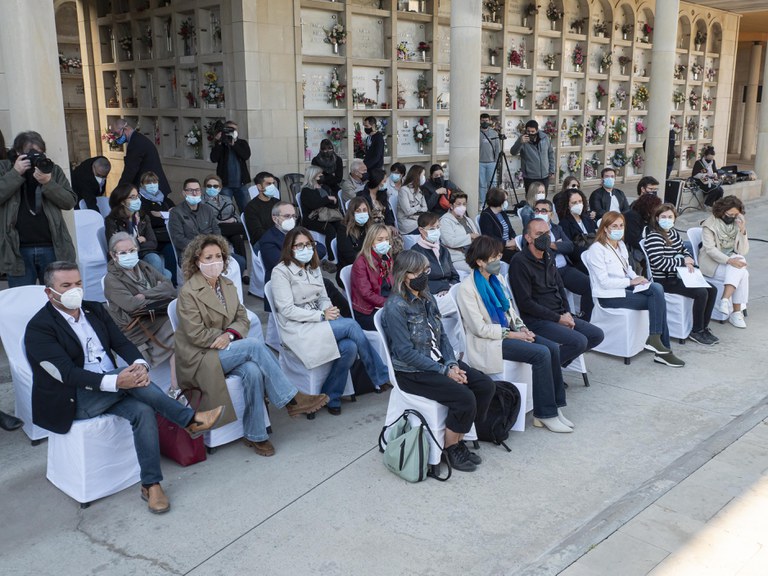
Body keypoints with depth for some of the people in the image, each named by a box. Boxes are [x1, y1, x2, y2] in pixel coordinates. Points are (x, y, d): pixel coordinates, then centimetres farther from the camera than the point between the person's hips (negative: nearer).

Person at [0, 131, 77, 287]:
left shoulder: (53, 170, 7)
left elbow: (70, 202, -1)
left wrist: (48, 183, -14)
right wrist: (16, 173, -11)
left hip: (53, 248, 1)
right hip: (18, 250, -1)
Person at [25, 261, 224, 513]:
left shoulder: (95, 310, 9)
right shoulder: (39, 328, -11)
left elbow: (122, 343, 3)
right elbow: (67, 373, -22)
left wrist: (139, 364, -22)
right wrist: (116, 381, -35)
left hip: (109, 392, 5)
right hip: (72, 402, -5)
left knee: (143, 410, -25)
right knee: (128, 379, -31)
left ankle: (151, 484, -19)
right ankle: (190, 420, -22)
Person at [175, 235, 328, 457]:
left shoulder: (227, 285, 11)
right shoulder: (188, 292, -10)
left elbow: (243, 319, 9)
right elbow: (196, 335, -13)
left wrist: (230, 334, -12)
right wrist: (225, 338, -10)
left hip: (226, 351, 6)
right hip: (201, 359, -6)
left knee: (254, 371, -28)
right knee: (254, 345, -28)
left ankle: (255, 435, -20)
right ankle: (290, 399, -21)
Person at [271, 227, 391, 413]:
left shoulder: (314, 268, 15)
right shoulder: (281, 271, -7)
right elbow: (287, 310, -13)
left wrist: (328, 310, -10)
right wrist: (322, 315, -18)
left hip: (318, 320, 7)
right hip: (297, 328, -7)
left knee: (349, 347, -25)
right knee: (351, 325, -24)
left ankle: (331, 396, -8)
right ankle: (381, 377, -10)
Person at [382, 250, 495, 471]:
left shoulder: (427, 299, 9)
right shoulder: (395, 307, -16)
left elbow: (441, 336, 11)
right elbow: (406, 353, -19)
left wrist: (453, 364, -7)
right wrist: (444, 371, -18)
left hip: (439, 362, 8)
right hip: (411, 372, -8)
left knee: (486, 385, -7)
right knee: (464, 397, -24)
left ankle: (459, 438, 5)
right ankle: (452, 447, -1)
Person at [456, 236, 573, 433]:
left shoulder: (497, 279, 10)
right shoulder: (468, 287, -15)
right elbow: (479, 328, -17)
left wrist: (521, 327, -2)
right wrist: (510, 334, -16)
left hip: (505, 332, 8)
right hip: (487, 342, -8)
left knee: (553, 348, -10)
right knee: (541, 354, -22)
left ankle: (555, 407, -4)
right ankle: (544, 414, -10)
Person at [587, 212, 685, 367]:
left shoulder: (621, 245, 14)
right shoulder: (597, 249, -12)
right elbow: (604, 282, -18)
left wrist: (638, 278, 3)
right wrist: (631, 281, -16)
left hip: (624, 287, 8)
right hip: (609, 295, -8)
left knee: (657, 289, -18)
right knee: (658, 301, -16)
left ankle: (655, 338, -16)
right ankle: (662, 348, -10)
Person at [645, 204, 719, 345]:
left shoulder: (673, 232, 12)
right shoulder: (653, 237, -16)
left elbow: (684, 250, 22)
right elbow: (658, 262, -25)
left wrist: (688, 260, -3)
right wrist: (683, 262, -15)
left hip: (677, 275, 10)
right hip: (664, 281, -10)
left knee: (712, 290, 0)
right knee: (701, 293, -22)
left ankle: (704, 327, 8)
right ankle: (696, 332, -7)